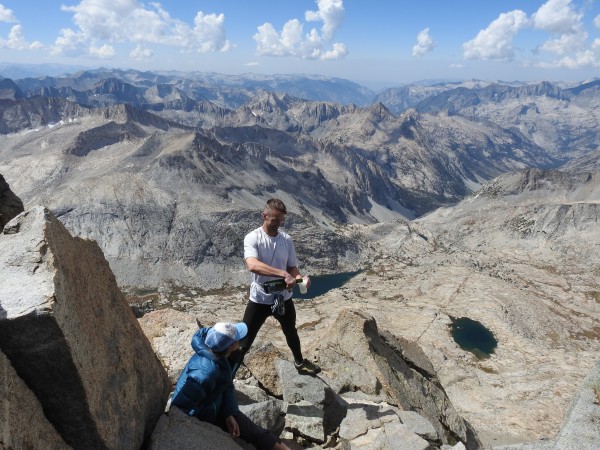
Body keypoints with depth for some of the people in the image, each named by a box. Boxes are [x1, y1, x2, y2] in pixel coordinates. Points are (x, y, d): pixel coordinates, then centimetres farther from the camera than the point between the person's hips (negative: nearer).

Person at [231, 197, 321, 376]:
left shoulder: (286, 239, -3)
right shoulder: (252, 238, -18)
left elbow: (292, 267, 3)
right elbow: (252, 265, -35)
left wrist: (300, 278, -20)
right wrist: (283, 274, -43)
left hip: (284, 298, 5)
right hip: (260, 299, -5)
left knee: (291, 333, 28)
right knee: (244, 342, 2)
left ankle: (300, 362, 54)